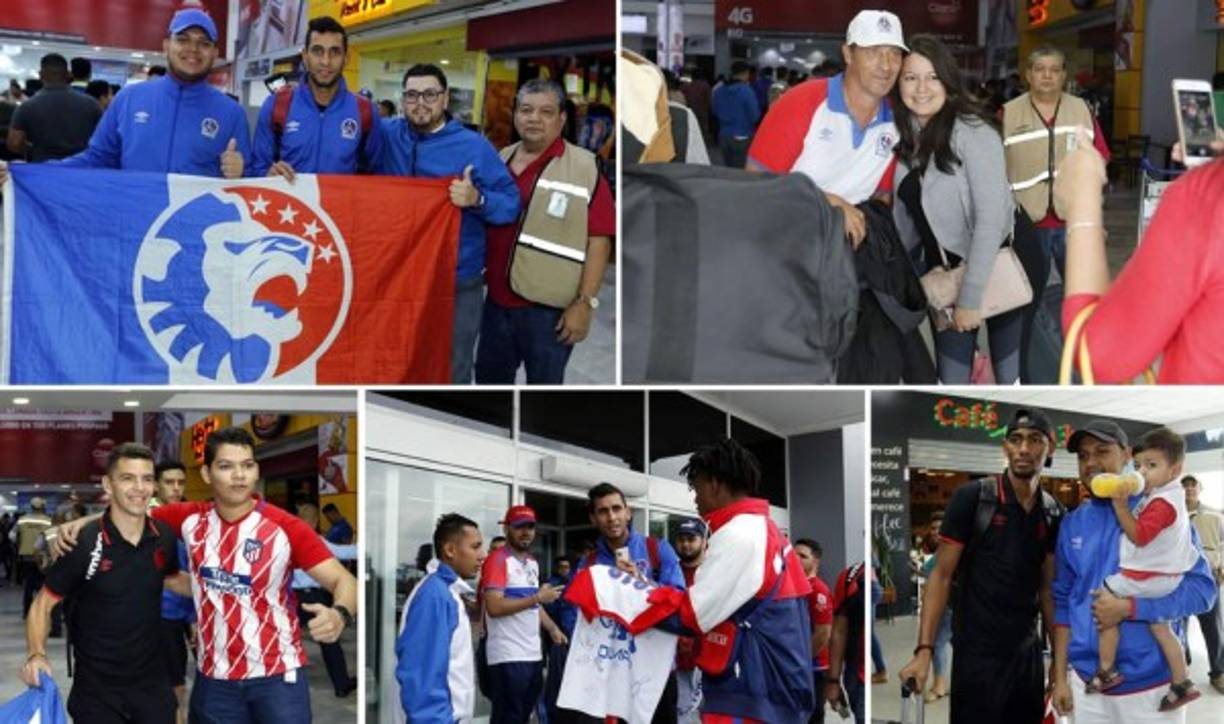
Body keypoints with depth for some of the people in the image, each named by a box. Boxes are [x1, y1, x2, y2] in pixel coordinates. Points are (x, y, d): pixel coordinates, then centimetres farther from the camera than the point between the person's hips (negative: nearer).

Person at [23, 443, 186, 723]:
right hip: (96, 689, -4)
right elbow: (43, 604, -8)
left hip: (153, 684, 4)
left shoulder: (164, 536, -3)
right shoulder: (82, 543, -17)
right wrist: (36, 654, -24)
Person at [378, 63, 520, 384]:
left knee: (452, 372, 6)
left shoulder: (474, 147, -6)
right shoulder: (386, 135, 3)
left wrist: (477, 199, -25)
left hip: (457, 283, -3)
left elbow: (511, 205, -6)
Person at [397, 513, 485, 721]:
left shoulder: (449, 593, 13)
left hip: (453, 715, 9)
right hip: (438, 716, -9)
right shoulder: (434, 594, -16)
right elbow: (421, 671, -22)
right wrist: (434, 718, -24)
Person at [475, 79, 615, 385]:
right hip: (497, 300, 6)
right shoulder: (501, 160, 9)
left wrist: (586, 302, -17)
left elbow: (599, 239, -15)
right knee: (489, 377, 20)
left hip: (549, 307, -6)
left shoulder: (584, 168, -12)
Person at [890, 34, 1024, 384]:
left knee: (1011, 378, -1)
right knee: (949, 383, 9)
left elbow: (991, 217, -24)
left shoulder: (973, 132, -19)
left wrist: (970, 297, -24)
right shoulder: (904, 136, 1)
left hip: (998, 266, -6)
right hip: (944, 269, 6)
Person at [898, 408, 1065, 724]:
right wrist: (924, 649, -16)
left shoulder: (1053, 513, 6)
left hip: (1028, 652, 5)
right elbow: (941, 575, -8)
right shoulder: (971, 497, -8)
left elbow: (1047, 587, 13)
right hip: (977, 652, -5)